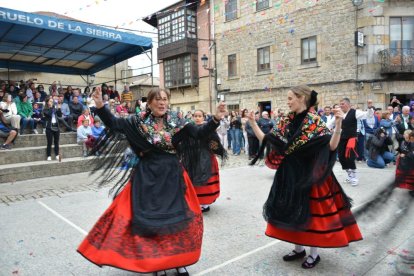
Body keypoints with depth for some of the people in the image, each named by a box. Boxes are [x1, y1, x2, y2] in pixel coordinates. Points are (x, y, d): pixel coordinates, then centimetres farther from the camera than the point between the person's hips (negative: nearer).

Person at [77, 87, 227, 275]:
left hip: (171, 175, 1)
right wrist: (100, 107, -21)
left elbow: (200, 134, -4)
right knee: (146, 216, 6)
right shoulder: (139, 122, -2)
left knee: (177, 217, 6)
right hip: (146, 176, -1)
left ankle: (178, 260, 27)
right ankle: (149, 259, 30)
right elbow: (113, 123, -6)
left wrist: (216, 119, -18)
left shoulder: (177, 122, 0)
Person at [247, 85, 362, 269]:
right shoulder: (286, 121, 4)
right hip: (289, 174, 6)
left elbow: (332, 146, -20)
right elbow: (267, 141, 4)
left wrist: (338, 124, -33)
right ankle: (299, 249, 32)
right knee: (293, 211, 13)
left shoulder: (315, 122, -12)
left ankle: (314, 254, 24)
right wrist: (253, 123, 2)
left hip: (308, 174, -6)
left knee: (310, 212, 4)